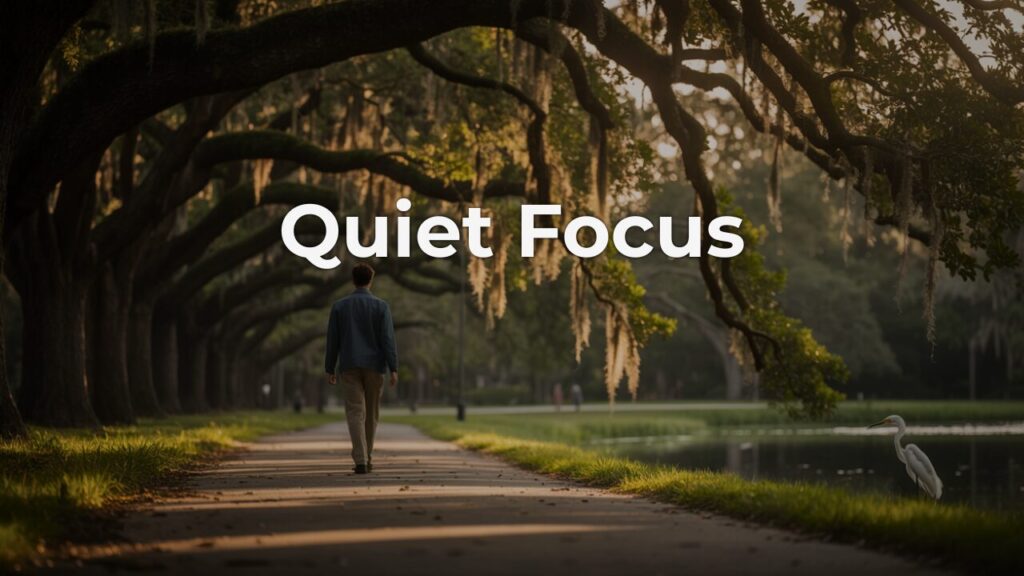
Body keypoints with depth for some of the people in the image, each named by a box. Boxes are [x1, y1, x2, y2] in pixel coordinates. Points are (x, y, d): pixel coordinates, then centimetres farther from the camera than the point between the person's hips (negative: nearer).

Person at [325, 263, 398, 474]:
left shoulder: (339, 306, 1)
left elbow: (333, 340, 2)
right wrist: (394, 369, -11)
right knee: (371, 412, 16)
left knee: (356, 413, -5)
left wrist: (330, 369, 9)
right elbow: (388, 339, -10)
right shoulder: (381, 306, -3)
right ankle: (366, 457, 25)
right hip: (374, 366, 0)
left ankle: (361, 461, -20)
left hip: (349, 366, 0)